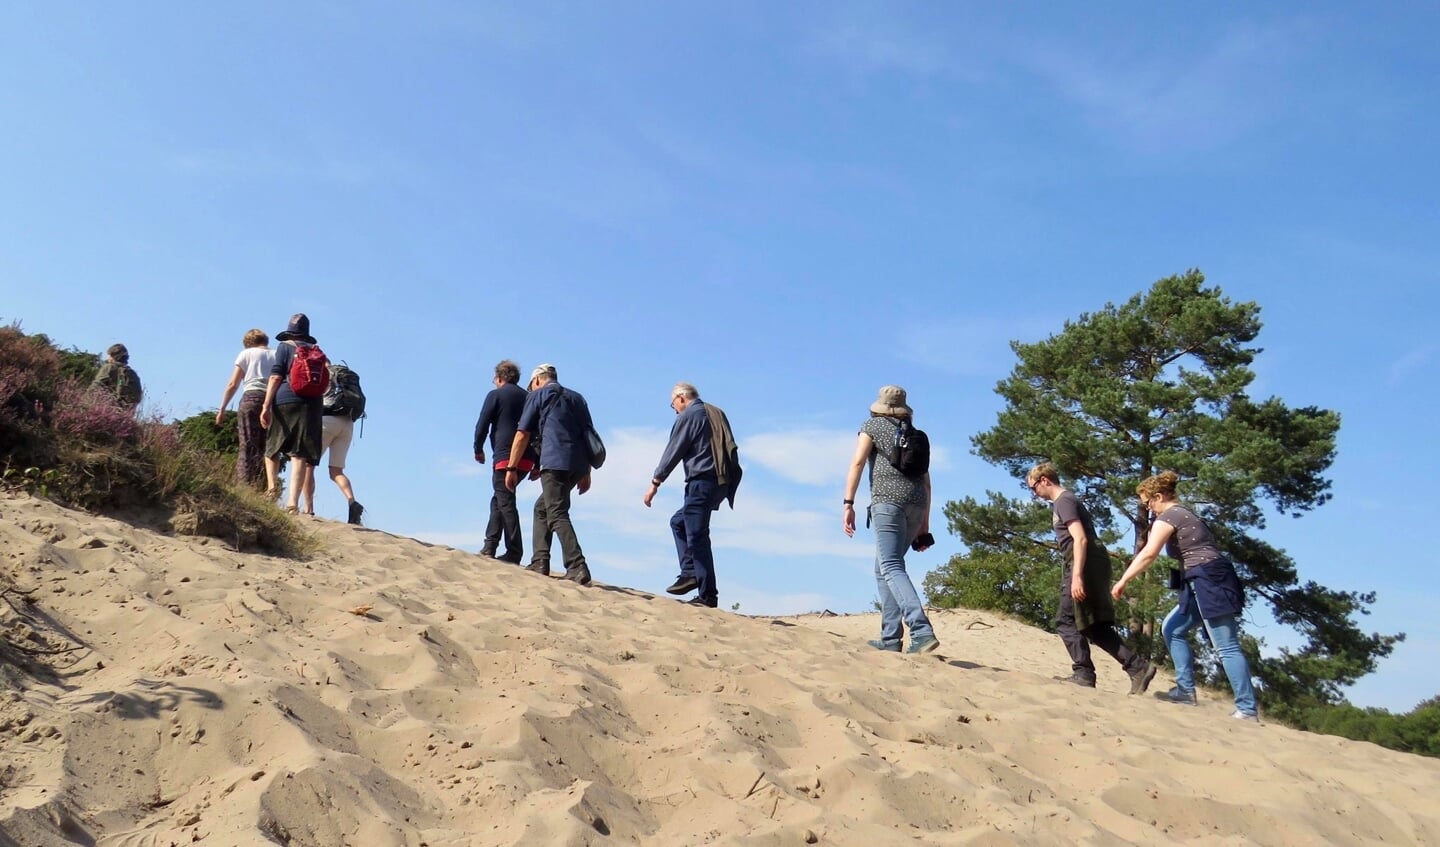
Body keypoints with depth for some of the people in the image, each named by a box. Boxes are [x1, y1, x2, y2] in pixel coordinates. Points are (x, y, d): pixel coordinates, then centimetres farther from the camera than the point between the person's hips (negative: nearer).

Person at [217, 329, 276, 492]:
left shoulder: (247, 353, 14)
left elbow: (233, 384, 9)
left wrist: (222, 408, 13)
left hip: (252, 397, -2)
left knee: (248, 447, -3)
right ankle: (271, 486, -18)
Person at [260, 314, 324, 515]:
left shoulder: (285, 347, 9)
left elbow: (275, 377, -1)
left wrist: (266, 406, -5)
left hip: (285, 401, -2)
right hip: (311, 404, 2)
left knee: (272, 449, 16)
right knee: (301, 455, -7)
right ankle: (293, 502, -17)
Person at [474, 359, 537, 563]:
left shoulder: (495, 395, 1)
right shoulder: (528, 397, 17)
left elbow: (482, 425, -3)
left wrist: (478, 450, 12)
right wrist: (536, 463, 19)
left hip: (505, 457, -6)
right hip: (526, 459, 6)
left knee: (506, 503, -5)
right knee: (499, 499, 17)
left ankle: (514, 554, -9)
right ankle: (490, 546, 15)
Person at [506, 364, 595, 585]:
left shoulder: (537, 395, 9)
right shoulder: (576, 398, 25)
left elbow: (522, 435, 3)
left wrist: (512, 468, 7)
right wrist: (586, 473, 21)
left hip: (555, 462, -7)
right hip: (578, 464, 7)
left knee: (557, 515, -11)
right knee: (542, 508, 20)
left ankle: (577, 569, -24)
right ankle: (539, 563, 13)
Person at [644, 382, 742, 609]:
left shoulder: (688, 416, -3)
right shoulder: (717, 413, 19)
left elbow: (673, 452, -6)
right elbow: (730, 449, 19)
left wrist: (655, 483, -1)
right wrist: (728, 488, 21)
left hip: (701, 481, -9)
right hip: (722, 482, 9)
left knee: (697, 537, -6)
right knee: (678, 522, 21)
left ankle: (708, 595, -7)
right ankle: (690, 573, 10)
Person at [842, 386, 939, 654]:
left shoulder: (872, 426, 11)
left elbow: (857, 462, -3)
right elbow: (926, 481, 23)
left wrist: (848, 504, -6)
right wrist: (925, 523, 25)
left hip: (888, 499, -6)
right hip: (917, 503, 6)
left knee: (891, 568, -14)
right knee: (884, 568, 15)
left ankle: (922, 631, -31)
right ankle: (890, 638, 8)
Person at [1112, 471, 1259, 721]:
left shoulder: (1168, 516, -7)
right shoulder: (1184, 514, 23)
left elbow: (1148, 554, -17)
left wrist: (1123, 581, -13)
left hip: (1210, 581, -10)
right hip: (1210, 582, 10)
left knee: (1226, 647, -9)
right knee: (1173, 628, 13)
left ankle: (1248, 709, -8)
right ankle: (1186, 690, 11)